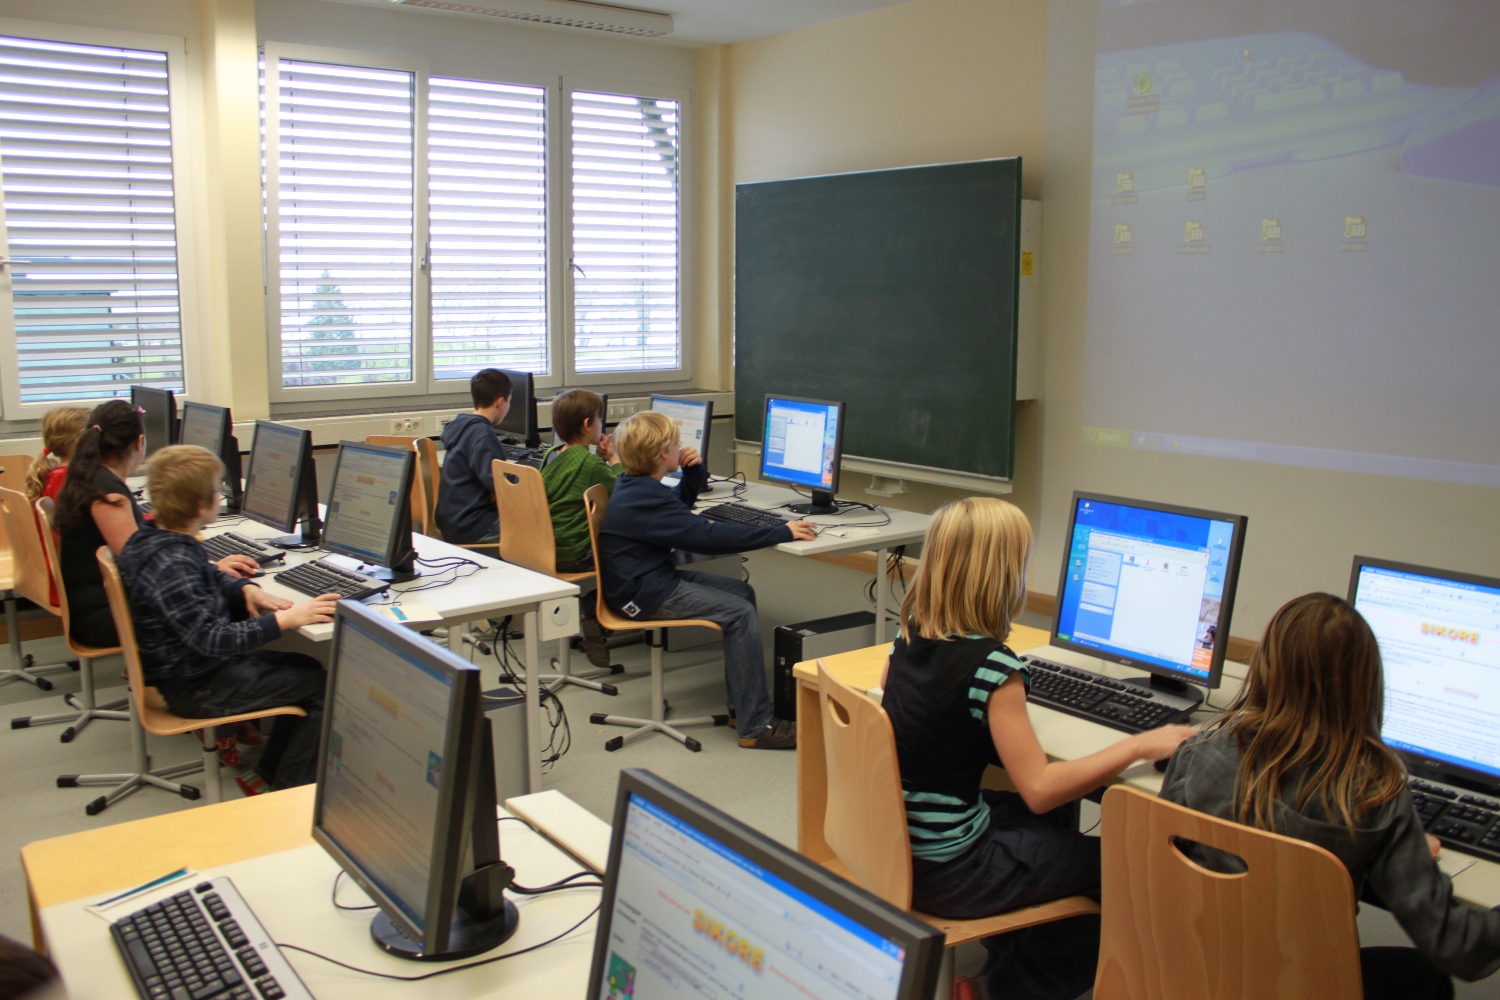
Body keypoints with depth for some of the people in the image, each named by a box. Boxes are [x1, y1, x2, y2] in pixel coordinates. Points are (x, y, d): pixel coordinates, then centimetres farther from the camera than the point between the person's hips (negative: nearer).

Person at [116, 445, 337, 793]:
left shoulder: (148, 538, 2)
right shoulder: (173, 569, -30)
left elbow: (208, 578, 18)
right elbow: (213, 639, -35)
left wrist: (245, 588, -1)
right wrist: (284, 620, -33)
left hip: (183, 668, 10)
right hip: (198, 689, -10)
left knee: (303, 669, 16)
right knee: (322, 684, -7)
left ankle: (266, 775, 20)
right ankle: (287, 792, 4)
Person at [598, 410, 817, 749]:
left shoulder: (634, 485, 10)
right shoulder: (646, 500, -23)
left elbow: (680, 504, 29)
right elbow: (709, 536, -28)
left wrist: (694, 471, 7)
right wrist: (782, 533, -25)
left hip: (655, 577, 11)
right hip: (643, 595, -11)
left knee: (743, 593, 8)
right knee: (740, 613, -18)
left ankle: (742, 705, 10)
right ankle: (755, 726, -14)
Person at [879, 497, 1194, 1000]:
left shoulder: (910, 633, -3)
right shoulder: (992, 666, -25)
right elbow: (1040, 788, -26)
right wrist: (1140, 745, -18)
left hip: (896, 833, 8)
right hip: (941, 871, -8)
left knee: (1057, 821, 28)